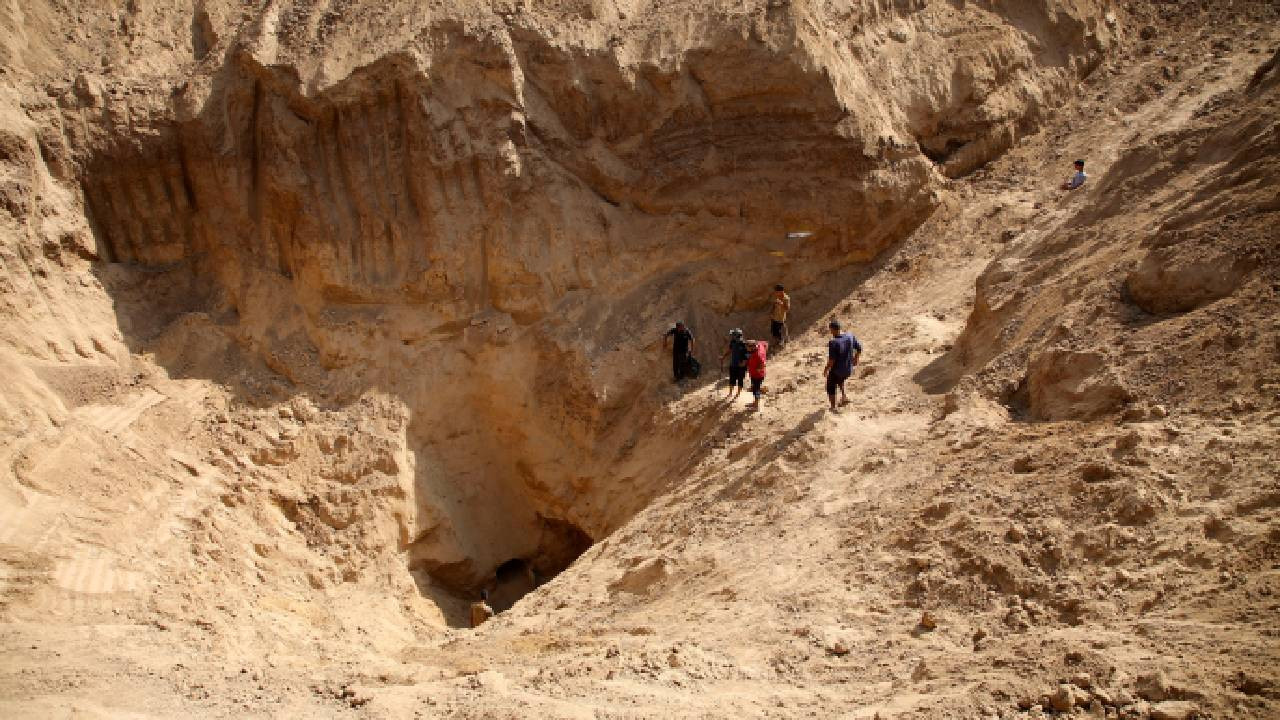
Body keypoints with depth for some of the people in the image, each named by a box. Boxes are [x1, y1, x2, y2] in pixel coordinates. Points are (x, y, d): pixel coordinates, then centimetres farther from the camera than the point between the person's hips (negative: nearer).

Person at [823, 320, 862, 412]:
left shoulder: (833, 342, -27)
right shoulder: (850, 337, -10)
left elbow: (831, 360, -25)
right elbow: (859, 348, 1)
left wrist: (826, 369, -8)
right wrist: (855, 358, 20)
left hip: (836, 371, -5)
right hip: (848, 370, 5)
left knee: (831, 388, 20)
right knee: (840, 380, 38)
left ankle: (833, 407, 29)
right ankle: (844, 396, 27)